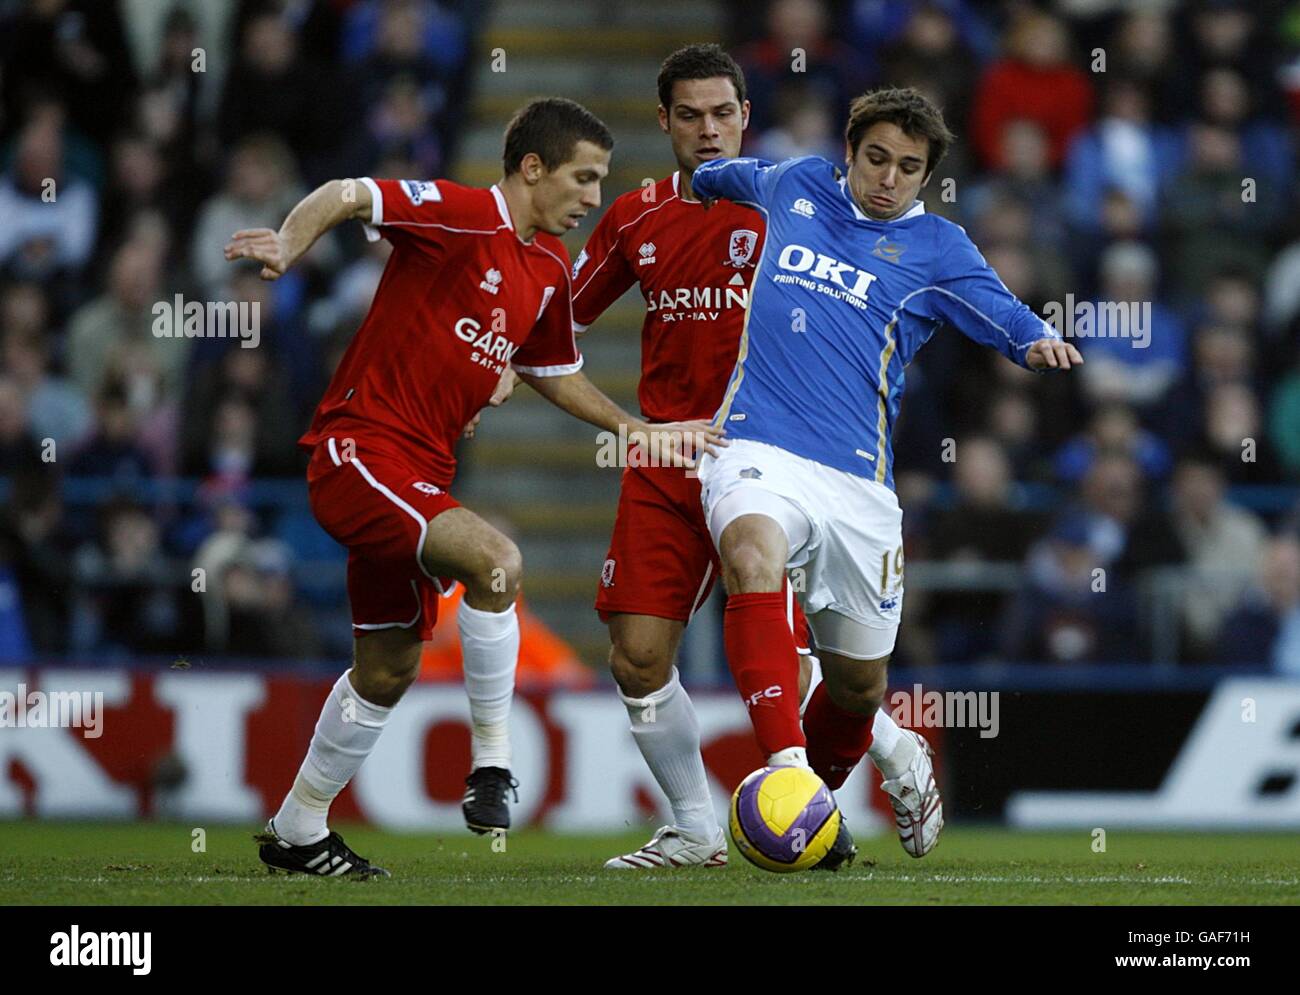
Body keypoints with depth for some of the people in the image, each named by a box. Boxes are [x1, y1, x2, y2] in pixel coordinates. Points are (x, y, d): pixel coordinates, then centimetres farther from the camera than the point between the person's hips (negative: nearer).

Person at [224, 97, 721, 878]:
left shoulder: (550, 270, 12)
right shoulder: (464, 216, -14)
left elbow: (556, 373, 27)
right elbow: (346, 196, -23)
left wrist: (640, 431, 20)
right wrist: (289, 244, -42)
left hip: (422, 476, 9)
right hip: (359, 449, -9)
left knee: (389, 671, 15)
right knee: (495, 562, -30)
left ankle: (297, 832, 30)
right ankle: (493, 756, -17)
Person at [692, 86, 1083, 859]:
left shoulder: (936, 249, 7)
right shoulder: (797, 186, 14)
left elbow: (1008, 319, -9)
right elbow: (739, 175, 39)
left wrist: (1039, 342, -29)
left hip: (857, 482, 1)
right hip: (759, 449, -1)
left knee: (858, 684, 7)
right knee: (753, 558, -35)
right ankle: (787, 766, -43)